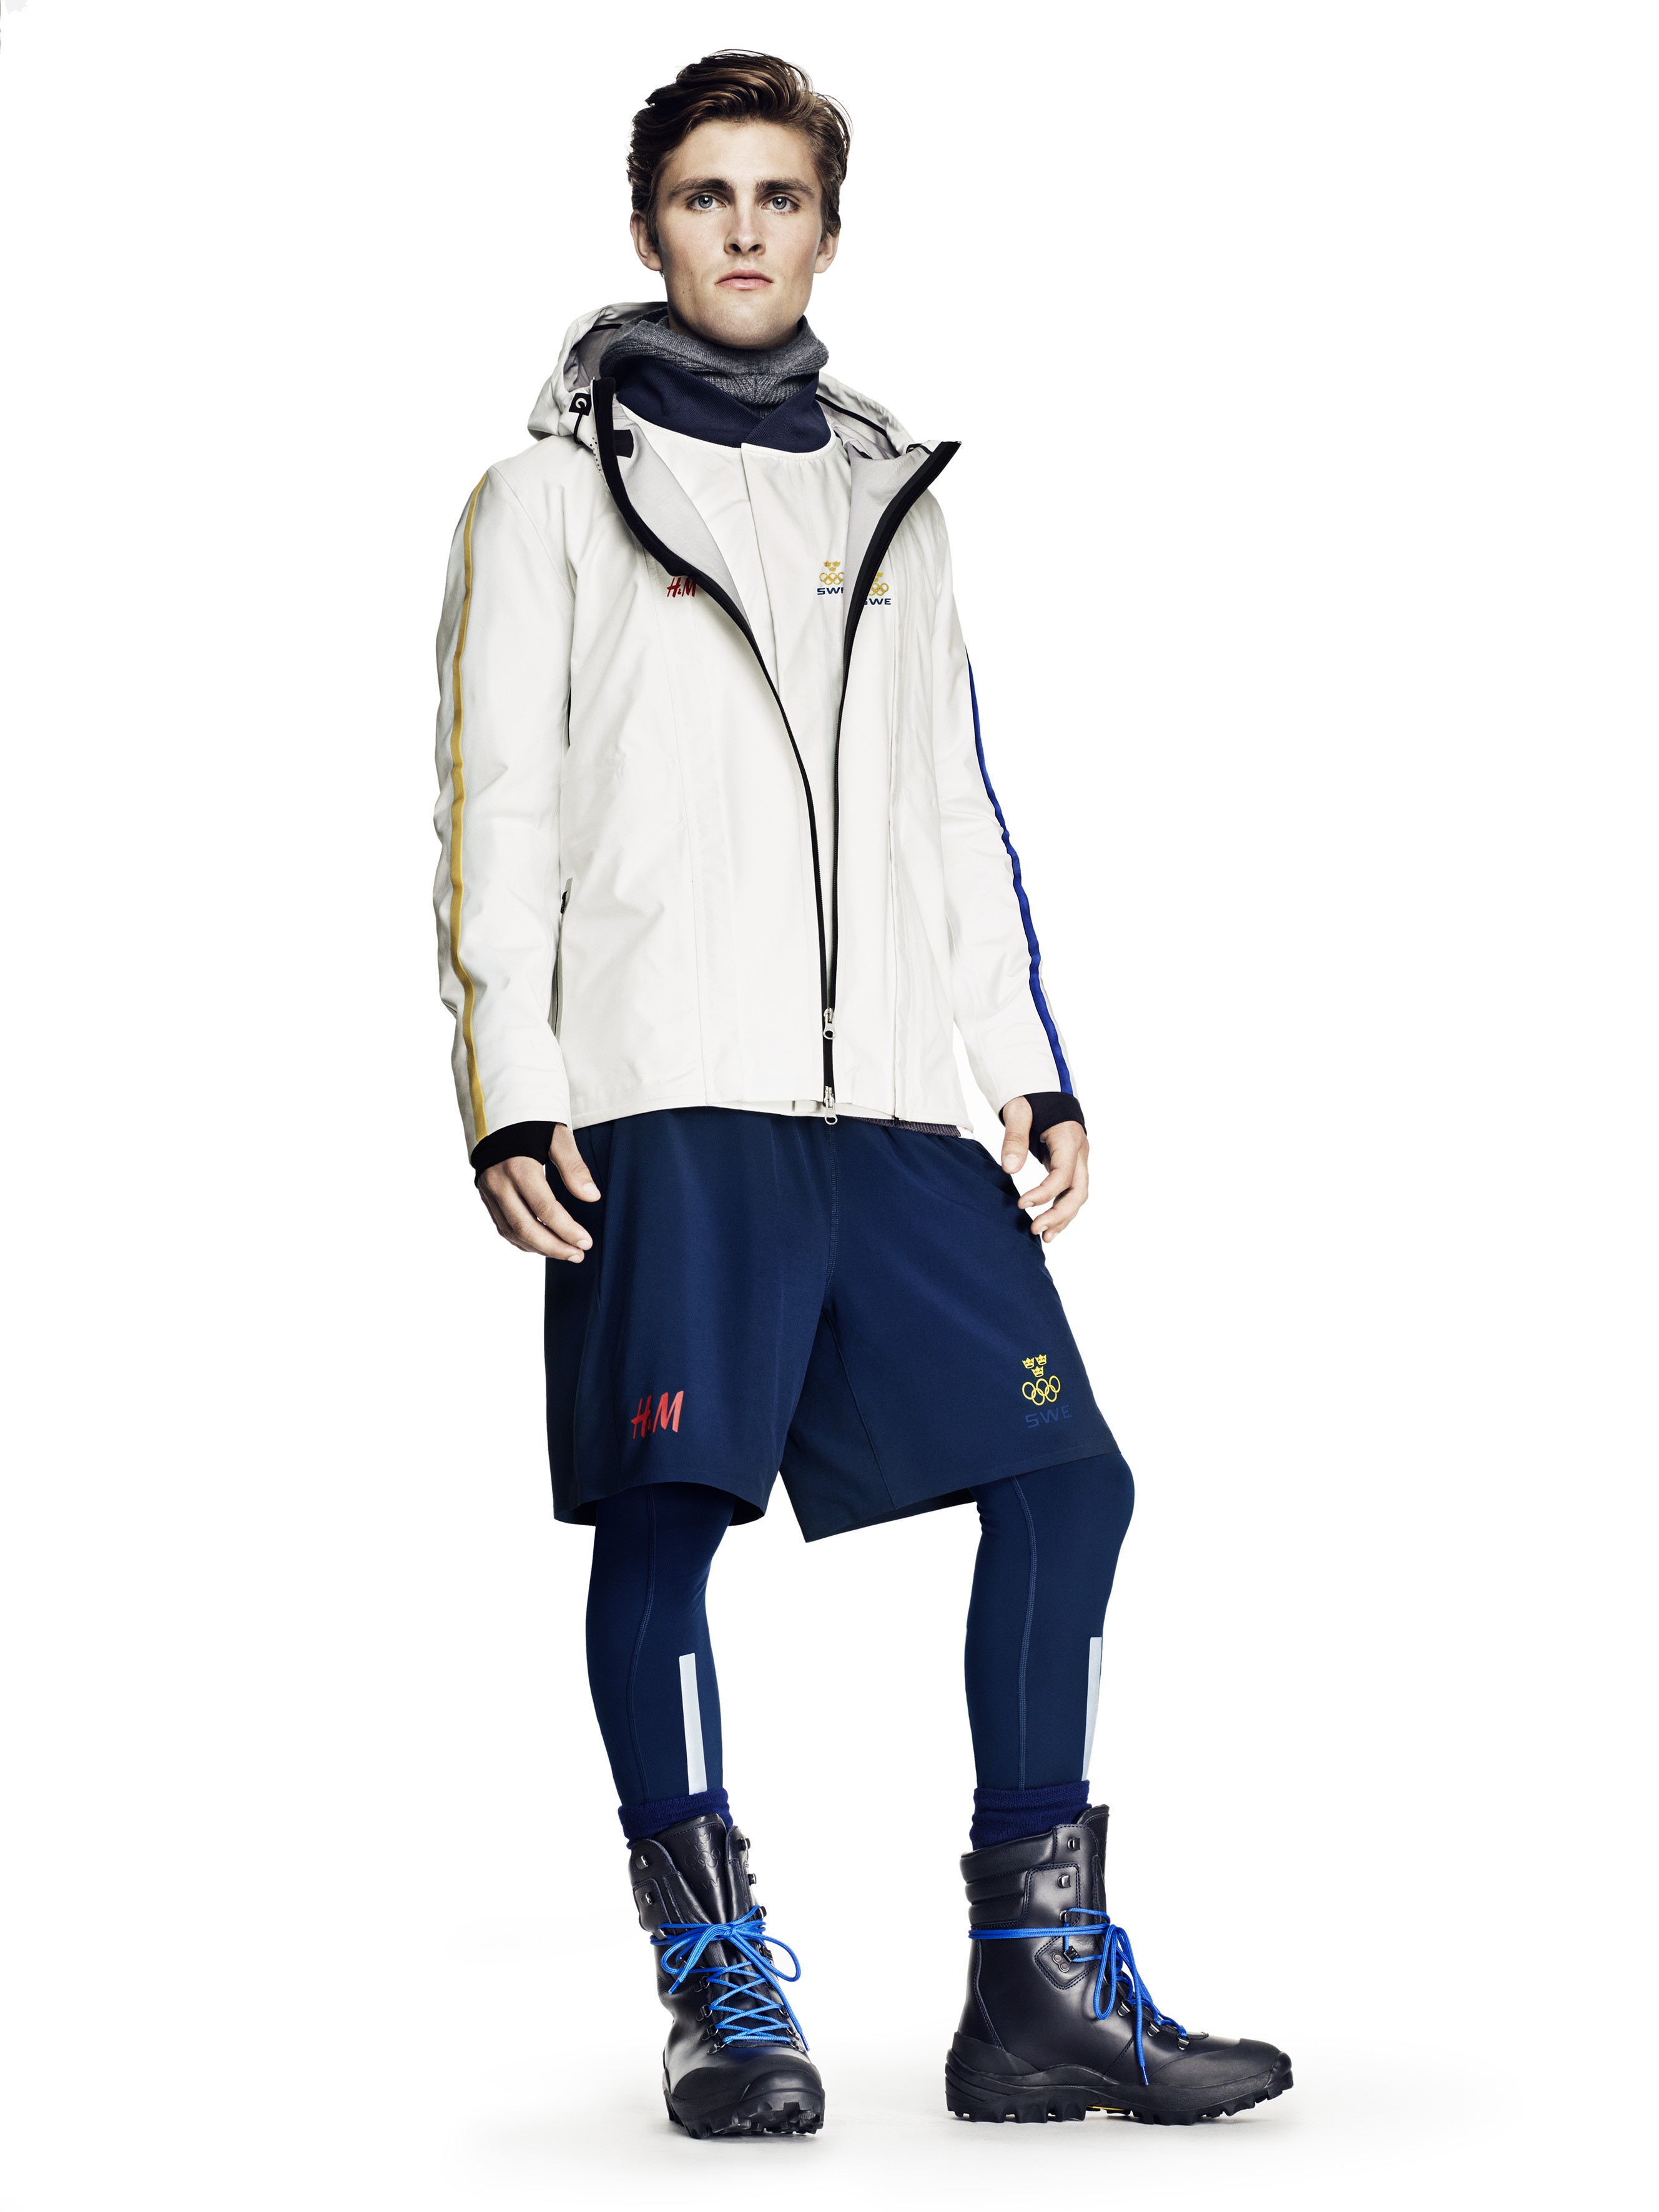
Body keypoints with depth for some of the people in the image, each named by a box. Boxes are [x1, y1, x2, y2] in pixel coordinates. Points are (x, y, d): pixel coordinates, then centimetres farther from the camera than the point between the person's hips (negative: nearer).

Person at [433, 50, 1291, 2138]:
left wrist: (1033, 1072, 14)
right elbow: (496, 813, 3)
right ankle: (722, 1997, 4)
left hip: (892, 1102, 4)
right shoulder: (554, 492, 9)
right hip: (664, 1098, -4)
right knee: (663, 1515, -7)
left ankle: (1043, 1989, 5)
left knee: (1061, 1478, -2)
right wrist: (509, 1092, -7)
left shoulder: (890, 494, 22)